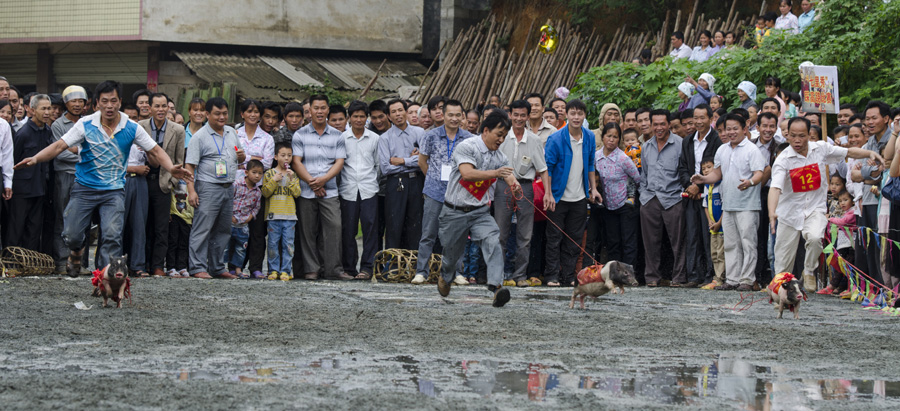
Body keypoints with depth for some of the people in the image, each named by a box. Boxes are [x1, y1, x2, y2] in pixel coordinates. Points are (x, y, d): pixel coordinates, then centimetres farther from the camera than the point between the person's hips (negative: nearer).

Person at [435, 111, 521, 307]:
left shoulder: (500, 157, 6)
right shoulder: (467, 147, -13)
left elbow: (509, 177, -2)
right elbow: (467, 173, -28)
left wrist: (515, 187, -28)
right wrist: (495, 173, -38)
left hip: (480, 212, 4)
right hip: (455, 211, -4)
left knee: (493, 242, -23)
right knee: (453, 252, 10)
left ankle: (496, 286, -37)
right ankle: (445, 277, 45)